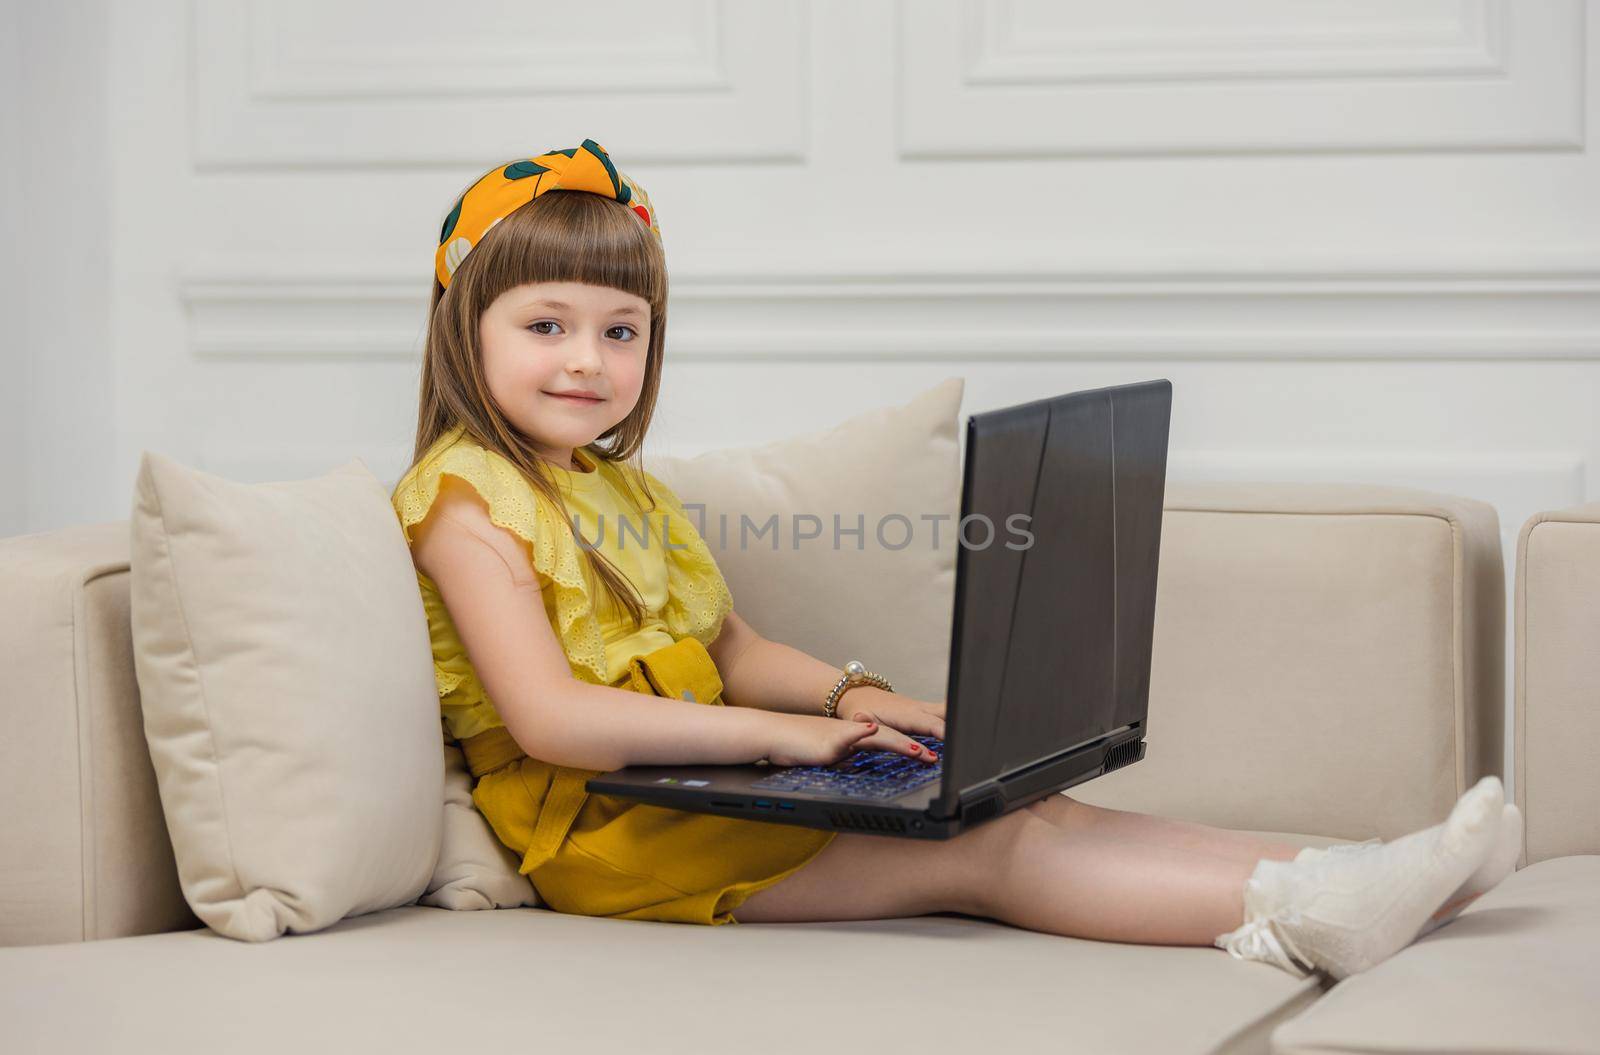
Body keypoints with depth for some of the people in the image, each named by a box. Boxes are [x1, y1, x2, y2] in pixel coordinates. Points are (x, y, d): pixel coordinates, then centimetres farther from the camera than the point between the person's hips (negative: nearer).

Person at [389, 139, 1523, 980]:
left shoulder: (629, 493, 20)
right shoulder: (470, 501, -9)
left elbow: (731, 648, 23)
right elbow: (549, 716, -20)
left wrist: (847, 695, 1)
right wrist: (780, 733, -20)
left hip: (695, 786, 8)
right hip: (592, 826, -8)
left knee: (1024, 807, -9)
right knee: (976, 852, -21)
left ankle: (1333, 883, -18)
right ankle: (1299, 915, -29)